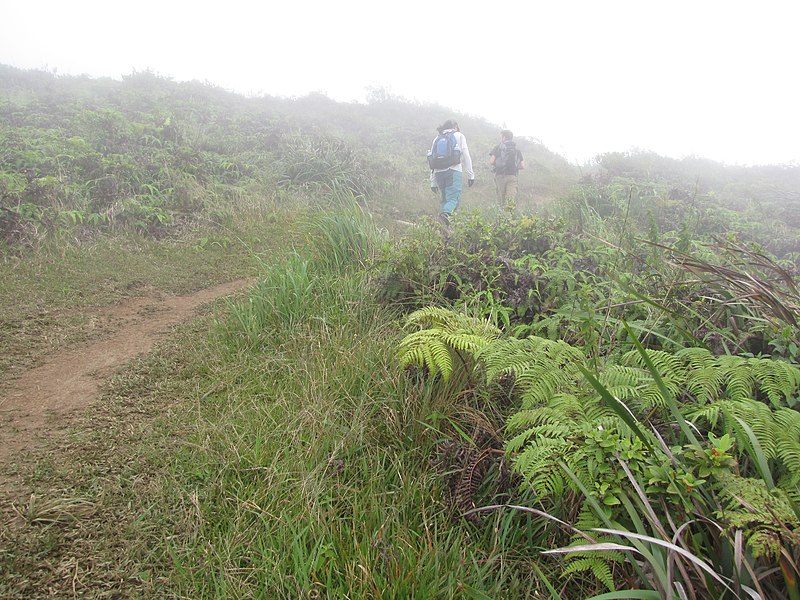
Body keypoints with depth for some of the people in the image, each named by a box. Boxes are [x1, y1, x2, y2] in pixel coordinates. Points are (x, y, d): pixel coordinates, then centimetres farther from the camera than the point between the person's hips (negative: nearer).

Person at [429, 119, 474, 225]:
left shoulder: (437, 139, 23)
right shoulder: (459, 136, 14)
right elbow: (466, 157, 6)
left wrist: (433, 182, 18)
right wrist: (471, 175, 7)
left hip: (438, 172, 4)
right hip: (453, 170, -4)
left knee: (445, 198, 15)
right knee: (454, 198, -12)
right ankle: (445, 213, -41)